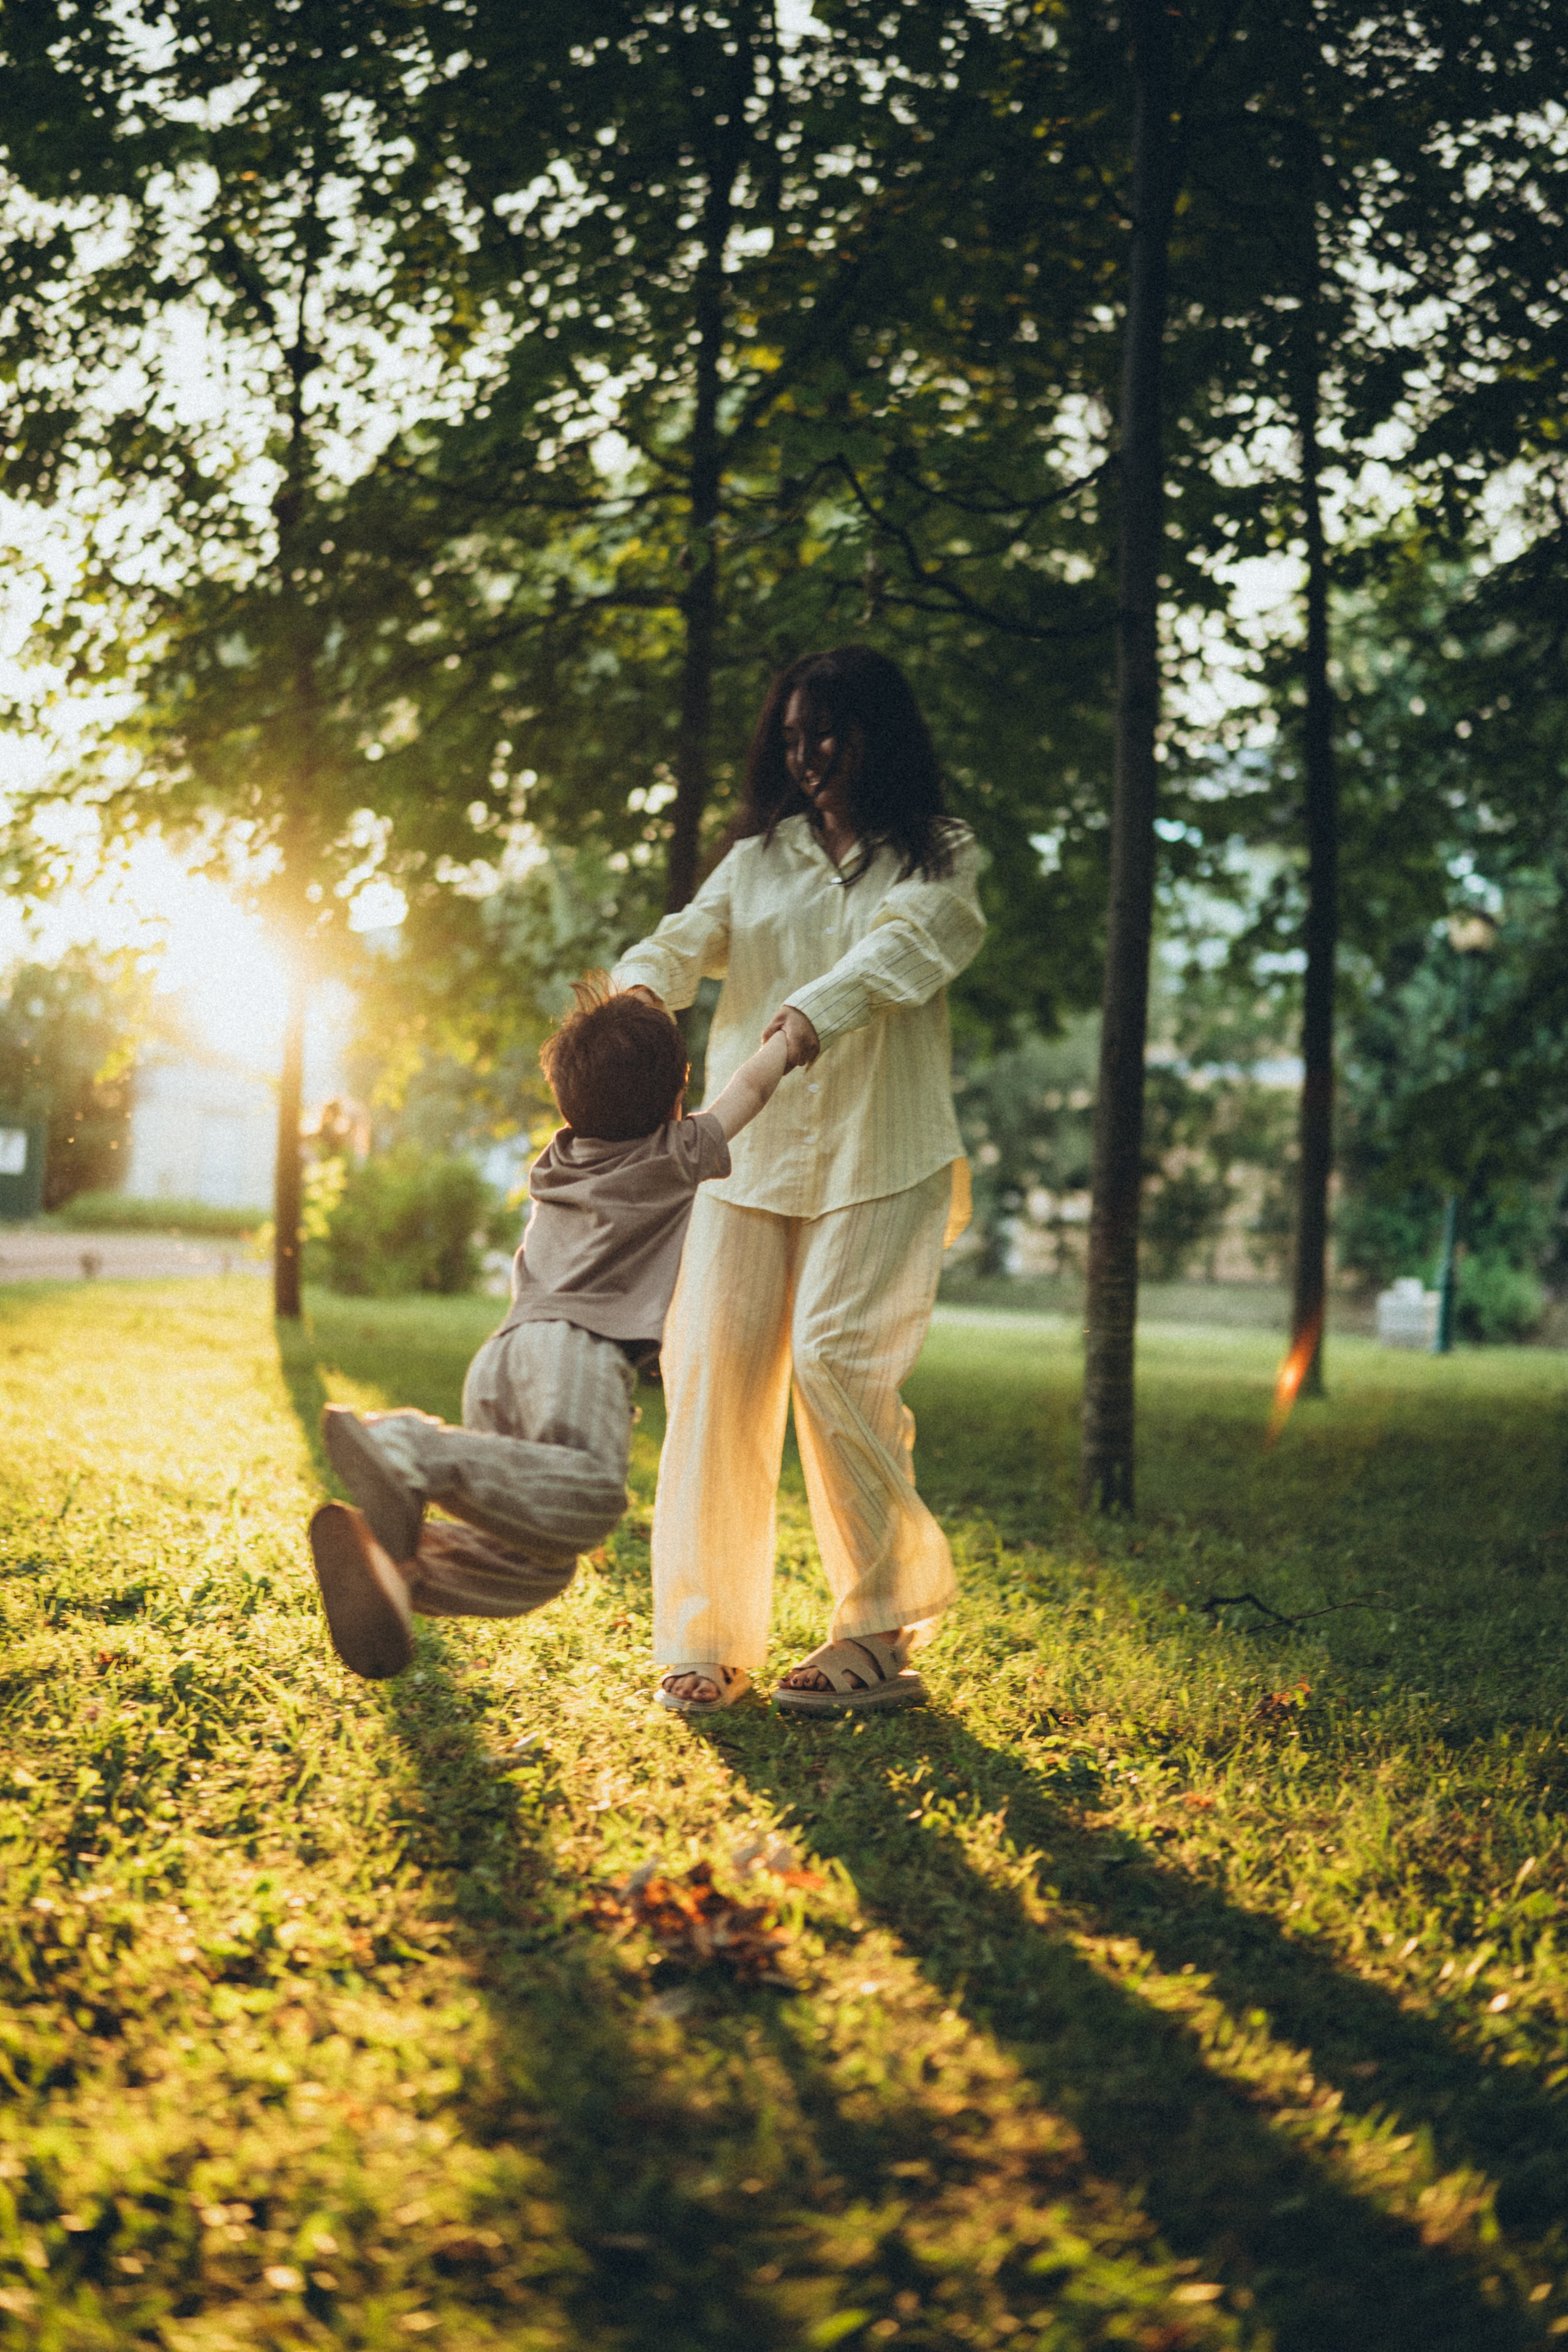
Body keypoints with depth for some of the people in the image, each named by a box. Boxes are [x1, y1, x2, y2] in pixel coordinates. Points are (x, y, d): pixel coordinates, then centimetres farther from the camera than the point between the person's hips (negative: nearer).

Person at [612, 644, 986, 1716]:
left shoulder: (939, 859, 7)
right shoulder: (757, 858, 18)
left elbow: (905, 947, -14)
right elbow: (690, 937, 2)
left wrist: (820, 1009, -35)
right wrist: (638, 990, -23)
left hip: (878, 1153, -4)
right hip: (747, 1146, 4)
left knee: (835, 1357, -15)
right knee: (713, 1365, -6)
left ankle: (883, 1634, -2)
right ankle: (707, 1641, 0)